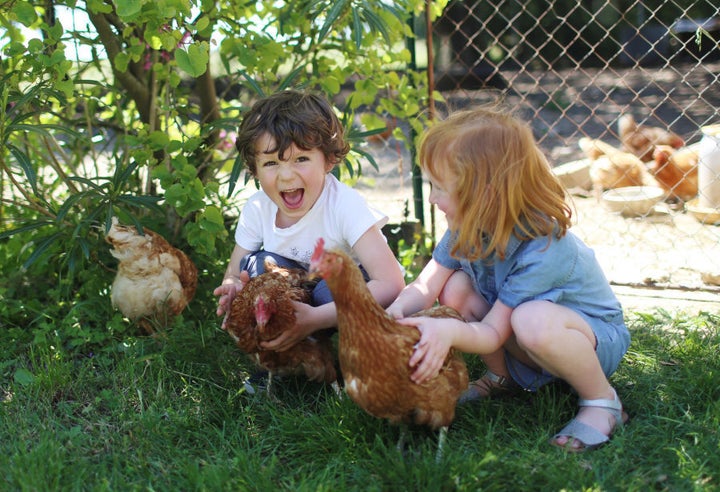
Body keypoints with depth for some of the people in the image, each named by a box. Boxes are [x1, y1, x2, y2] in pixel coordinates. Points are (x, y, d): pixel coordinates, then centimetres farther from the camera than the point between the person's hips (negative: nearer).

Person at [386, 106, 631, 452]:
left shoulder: (542, 251, -34)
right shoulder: (468, 226, -13)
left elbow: (493, 332, -29)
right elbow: (425, 286, -9)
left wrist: (449, 331, -50)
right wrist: (396, 312, -31)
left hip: (597, 338, -7)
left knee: (533, 319, -40)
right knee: (456, 288, -16)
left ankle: (602, 401, -14)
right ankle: (502, 378, 6)